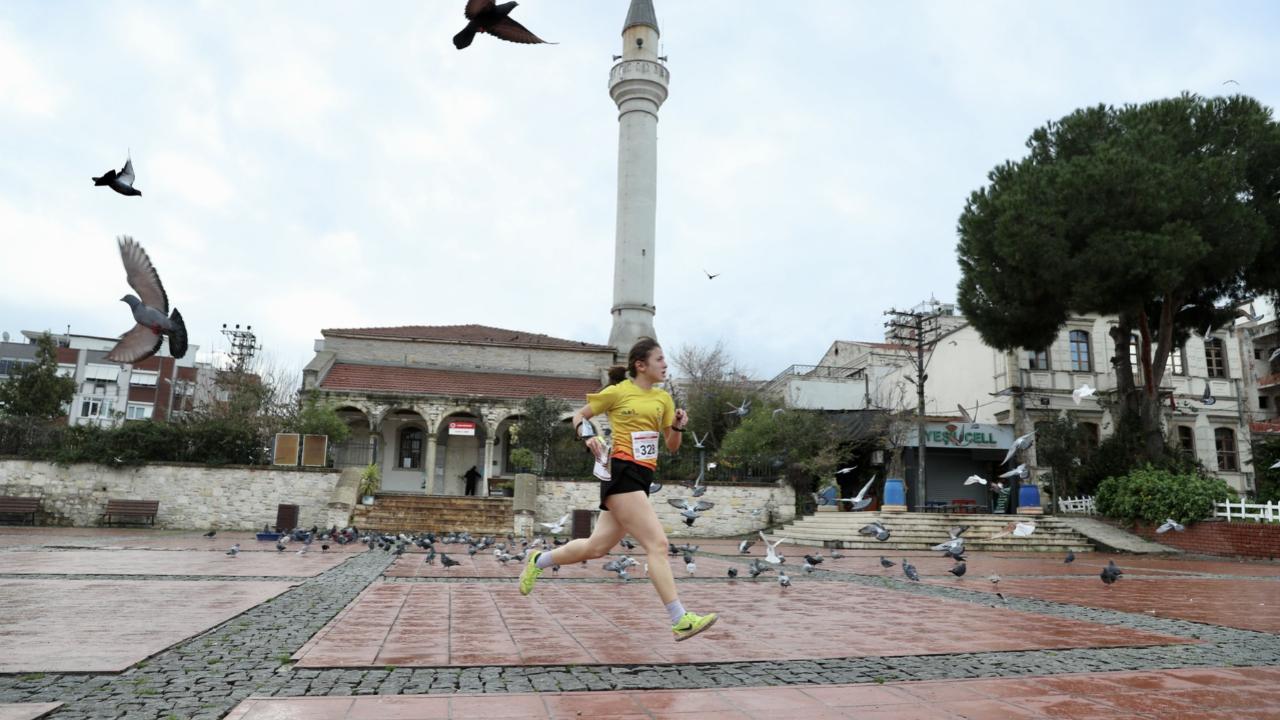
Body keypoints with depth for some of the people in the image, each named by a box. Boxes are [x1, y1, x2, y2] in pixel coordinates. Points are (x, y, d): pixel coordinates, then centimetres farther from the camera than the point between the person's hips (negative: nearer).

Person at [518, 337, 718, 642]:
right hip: (622, 473, -7)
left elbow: (672, 446, 17)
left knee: (596, 547, 13)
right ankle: (681, 621, -10)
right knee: (657, 544, -13)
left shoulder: (663, 398, 15)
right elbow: (580, 415, 8)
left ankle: (539, 560, 34)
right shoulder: (617, 392, -2)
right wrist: (588, 437, -12)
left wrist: (678, 427, -3)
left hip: (641, 477, 8)